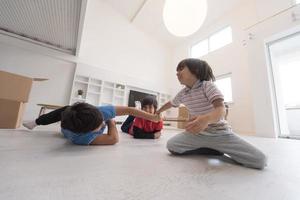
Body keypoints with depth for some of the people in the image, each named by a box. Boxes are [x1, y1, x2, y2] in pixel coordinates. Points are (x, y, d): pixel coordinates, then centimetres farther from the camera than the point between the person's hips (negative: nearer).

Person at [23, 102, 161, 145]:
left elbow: (128, 110, -47)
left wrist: (153, 117, -46)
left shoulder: (100, 111, -52)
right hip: (76, 133, -1)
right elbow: (113, 140, -57)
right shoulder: (80, 139, -58)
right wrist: (110, 122, -41)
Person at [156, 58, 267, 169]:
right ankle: (215, 150, -1)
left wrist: (206, 119, -50)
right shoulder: (182, 93, 0)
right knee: (171, 145, -15)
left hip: (220, 133, -4)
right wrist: (158, 112, 33)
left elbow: (221, 109, -28)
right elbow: (171, 103, 19)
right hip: (197, 134, 5)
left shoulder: (207, 85, -15)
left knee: (260, 160, -19)